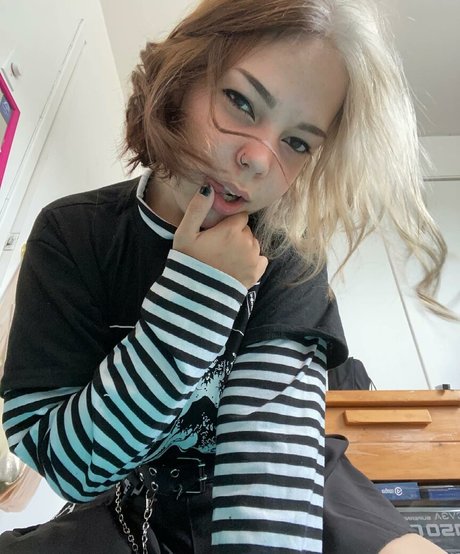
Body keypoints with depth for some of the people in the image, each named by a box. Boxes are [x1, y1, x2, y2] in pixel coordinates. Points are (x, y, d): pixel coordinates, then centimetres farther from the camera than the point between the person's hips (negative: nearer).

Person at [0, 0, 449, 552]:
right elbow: (68, 465, -18)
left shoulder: (289, 255, -12)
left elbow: (272, 429, -21)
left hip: (284, 496, 2)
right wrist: (192, 292, -28)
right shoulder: (72, 234, -13)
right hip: (136, 507, -1)